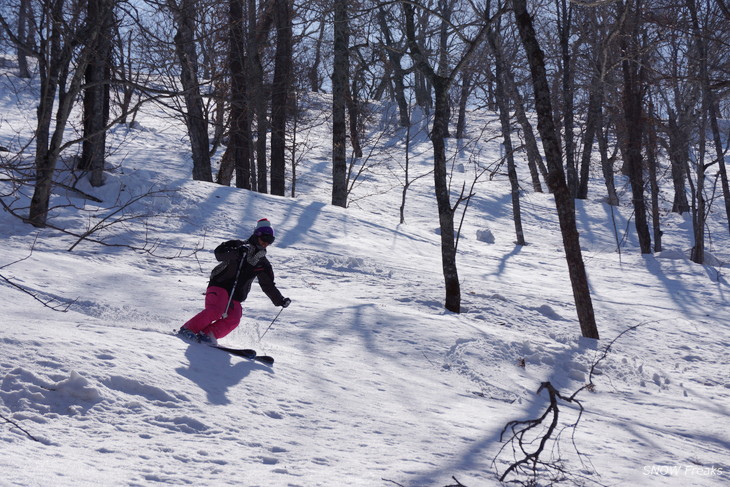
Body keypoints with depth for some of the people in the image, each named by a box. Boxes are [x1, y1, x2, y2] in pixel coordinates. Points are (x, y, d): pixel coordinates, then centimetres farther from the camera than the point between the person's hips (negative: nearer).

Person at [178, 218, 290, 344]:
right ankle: (188, 329, -18)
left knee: (233, 320, -22)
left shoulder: (263, 264, 17)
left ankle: (207, 334, -20)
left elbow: (269, 286, 21)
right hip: (219, 286, -5)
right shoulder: (239, 245, 3)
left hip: (235, 296, 5)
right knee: (216, 310, -29)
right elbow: (219, 252, -13)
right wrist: (237, 252, -27)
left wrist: (281, 301, 10)